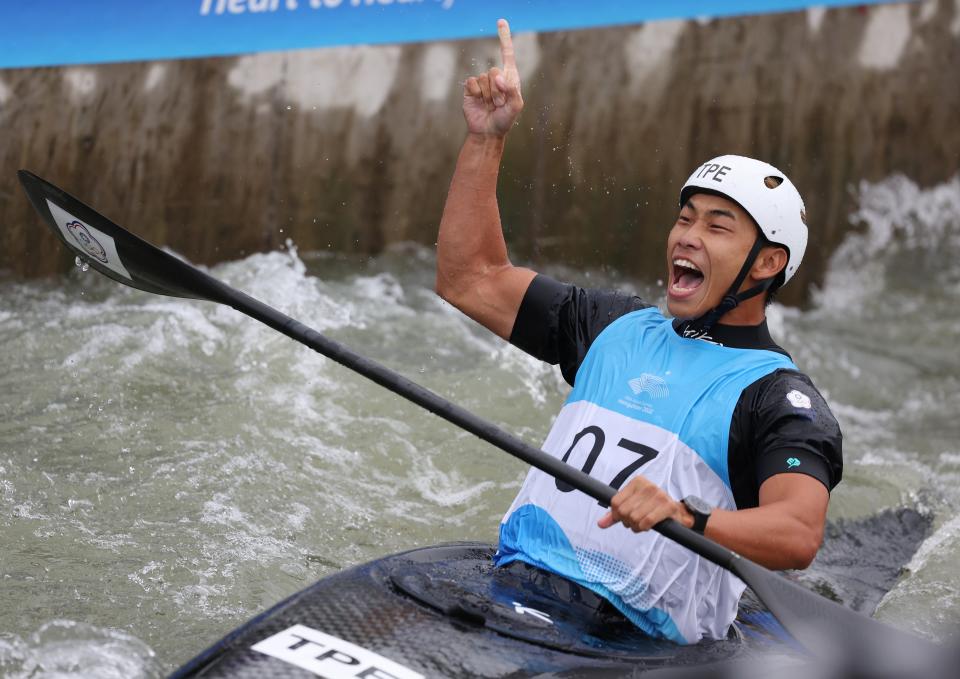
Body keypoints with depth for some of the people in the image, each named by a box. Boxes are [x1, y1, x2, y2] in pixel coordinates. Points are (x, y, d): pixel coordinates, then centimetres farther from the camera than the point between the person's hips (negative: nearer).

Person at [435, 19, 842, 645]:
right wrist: (487, 139, 16)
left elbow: (799, 534, -17)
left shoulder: (781, 397, 0)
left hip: (638, 635, -5)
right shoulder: (622, 329, 20)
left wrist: (685, 517, -36)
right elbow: (471, 279, 23)